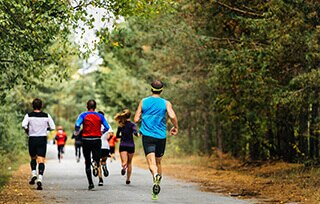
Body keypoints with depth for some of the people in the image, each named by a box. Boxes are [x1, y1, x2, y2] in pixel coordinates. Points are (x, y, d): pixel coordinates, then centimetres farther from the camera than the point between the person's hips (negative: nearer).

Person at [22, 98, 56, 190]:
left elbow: (24, 125, -17)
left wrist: (27, 131, 2)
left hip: (32, 139, 0)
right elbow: (53, 127, 0)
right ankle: (39, 179, -18)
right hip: (43, 139, 0)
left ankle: (33, 174, 7)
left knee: (33, 158, 22)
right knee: (41, 160, -4)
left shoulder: (29, 115, -2)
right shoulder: (46, 116, 0)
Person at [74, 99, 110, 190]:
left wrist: (76, 132, 4)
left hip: (86, 140, 0)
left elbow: (77, 125, -15)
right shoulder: (100, 116, 3)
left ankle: (90, 183, 6)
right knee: (96, 158, 6)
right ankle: (96, 163, -32)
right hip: (97, 140, 0)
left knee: (87, 163, 10)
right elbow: (107, 127, -2)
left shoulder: (83, 115, -1)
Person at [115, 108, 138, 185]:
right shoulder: (132, 124, -6)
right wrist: (138, 134, -3)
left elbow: (117, 135, 11)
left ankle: (124, 167, -46)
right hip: (130, 146, -1)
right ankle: (128, 179, 22)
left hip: (122, 146, 1)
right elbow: (135, 133, -23)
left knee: (124, 162, -9)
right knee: (129, 163, 16)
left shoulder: (120, 125, 4)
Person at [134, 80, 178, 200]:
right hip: (161, 136, 1)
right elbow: (172, 116, -15)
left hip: (147, 136, -1)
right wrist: (175, 127, 3)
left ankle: (155, 175, -46)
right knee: (158, 162, 15)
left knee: (151, 162, -12)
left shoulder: (143, 102, 4)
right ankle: (155, 192, 15)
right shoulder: (166, 103, 2)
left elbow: (136, 119, 3)